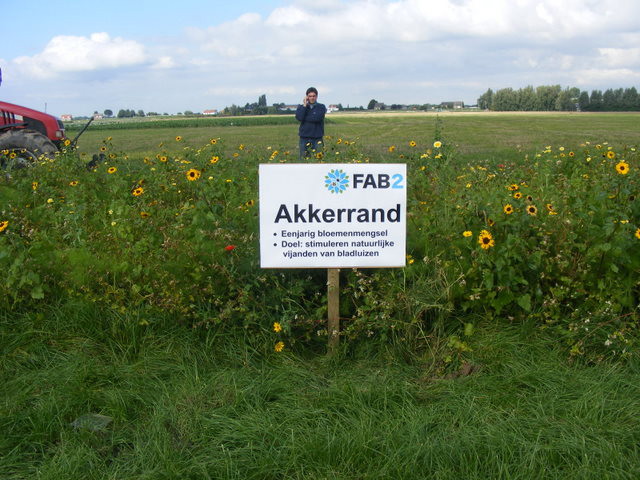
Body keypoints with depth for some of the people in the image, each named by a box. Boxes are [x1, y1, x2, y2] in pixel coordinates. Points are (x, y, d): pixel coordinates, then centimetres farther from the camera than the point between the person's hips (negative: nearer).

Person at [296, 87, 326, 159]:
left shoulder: (321, 107, 6)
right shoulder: (301, 107, 11)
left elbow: (317, 118, -12)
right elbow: (299, 117, -9)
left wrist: (304, 118, -5)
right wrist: (304, 105, -6)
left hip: (317, 138, -1)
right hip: (304, 138, 1)